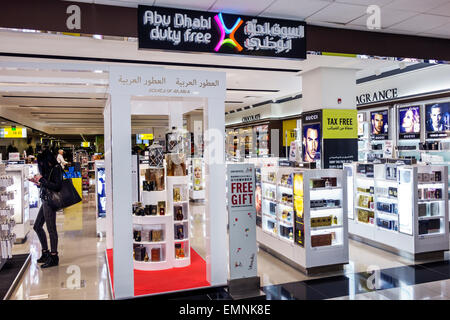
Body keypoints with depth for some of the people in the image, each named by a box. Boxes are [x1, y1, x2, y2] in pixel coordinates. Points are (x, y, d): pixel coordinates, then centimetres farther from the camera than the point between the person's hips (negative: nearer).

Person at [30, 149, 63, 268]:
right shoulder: (49, 169, 13)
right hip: (45, 201, 10)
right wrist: (39, 183, 9)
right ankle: (45, 252, 27)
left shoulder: (56, 168, -12)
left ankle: (54, 257, 3)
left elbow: (57, 186, -20)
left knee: (51, 229, -5)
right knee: (37, 226, 17)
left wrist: (42, 180, -16)